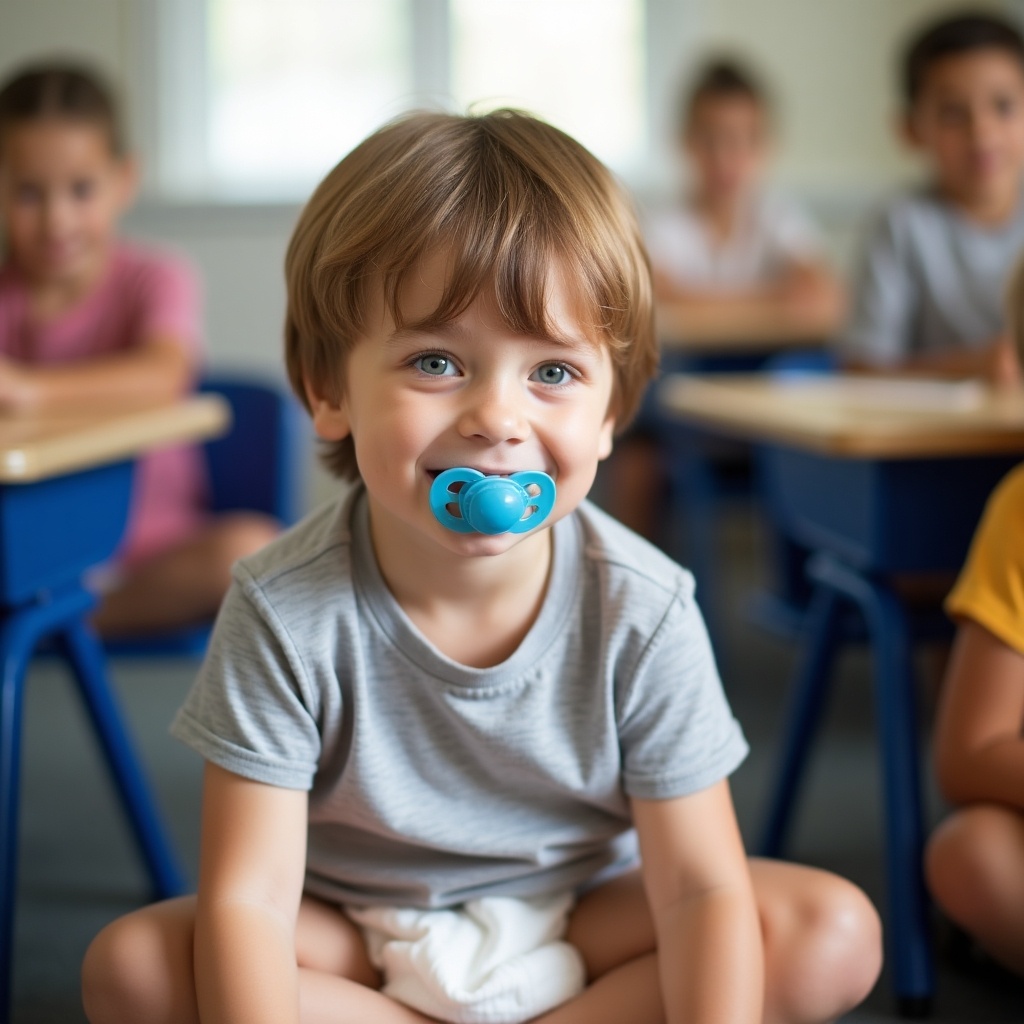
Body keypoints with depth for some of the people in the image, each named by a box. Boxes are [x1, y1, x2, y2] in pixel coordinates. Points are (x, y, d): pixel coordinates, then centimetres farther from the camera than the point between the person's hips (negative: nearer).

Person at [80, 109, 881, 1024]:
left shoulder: (642, 613, -20)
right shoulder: (286, 612, -23)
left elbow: (701, 888, -18)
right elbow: (246, 897, -24)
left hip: (583, 920, 1)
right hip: (356, 933, 0)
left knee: (835, 934, -19)